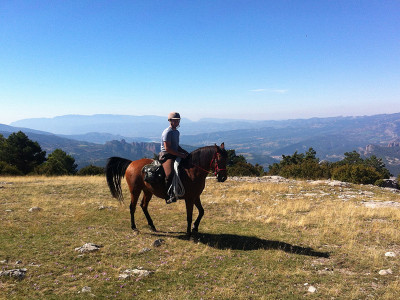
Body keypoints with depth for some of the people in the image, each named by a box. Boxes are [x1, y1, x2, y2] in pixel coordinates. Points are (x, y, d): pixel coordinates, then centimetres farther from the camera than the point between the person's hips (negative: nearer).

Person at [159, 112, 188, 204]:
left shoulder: (177, 132, 18)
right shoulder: (167, 132, -12)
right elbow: (167, 148, -19)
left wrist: (184, 152, 10)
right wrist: (180, 154, -20)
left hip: (175, 155, 10)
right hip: (166, 156, -10)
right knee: (170, 173, -32)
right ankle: (169, 196, -27)